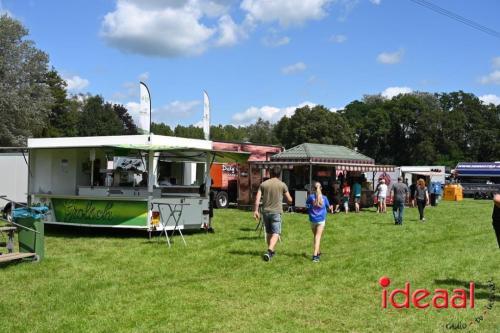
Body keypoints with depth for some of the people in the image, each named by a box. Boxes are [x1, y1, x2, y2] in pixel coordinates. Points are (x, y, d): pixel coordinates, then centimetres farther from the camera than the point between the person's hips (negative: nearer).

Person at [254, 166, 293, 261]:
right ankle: (269, 251, -23)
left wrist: (256, 210, -1)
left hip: (265, 211, 4)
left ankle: (271, 251, 29)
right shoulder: (282, 185, -1)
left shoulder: (263, 184, 5)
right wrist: (289, 202, 24)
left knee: (269, 232, 17)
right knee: (276, 233, -4)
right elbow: (289, 200, 2)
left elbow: (257, 198, -3)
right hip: (276, 212, -4)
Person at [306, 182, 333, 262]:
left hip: (313, 220, 1)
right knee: (318, 237, -5)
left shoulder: (311, 196, -7)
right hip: (321, 220, -1)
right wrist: (331, 208, 35)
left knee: (315, 236, 19)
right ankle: (315, 255, -18)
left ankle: (318, 252, 33)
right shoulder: (324, 198, -4)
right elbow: (328, 206, 13)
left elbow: (307, 203, 11)